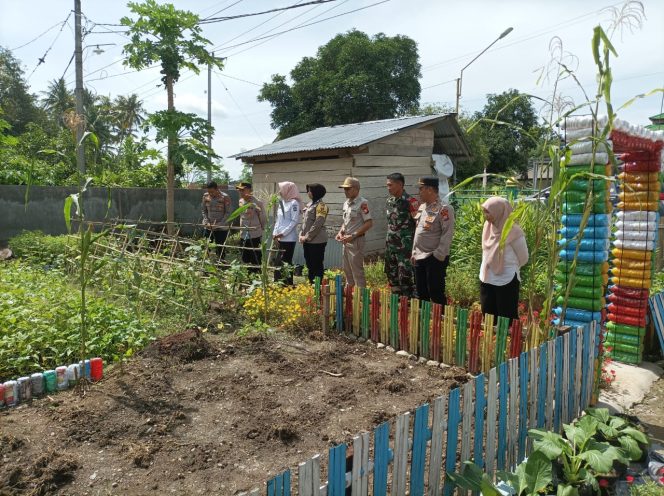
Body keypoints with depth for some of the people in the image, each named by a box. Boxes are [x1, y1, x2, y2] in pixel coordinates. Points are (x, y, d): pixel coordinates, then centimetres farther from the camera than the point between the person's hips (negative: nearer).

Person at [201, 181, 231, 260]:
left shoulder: (225, 197, -10)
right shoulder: (205, 196, 2)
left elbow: (228, 213, -10)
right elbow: (204, 210, 10)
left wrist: (219, 224, -17)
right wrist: (207, 222, -4)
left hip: (221, 228, -4)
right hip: (208, 227, 4)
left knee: (220, 249, 1)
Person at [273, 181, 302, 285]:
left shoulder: (294, 203, -10)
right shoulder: (281, 202, 14)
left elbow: (295, 221, -15)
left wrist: (283, 233, -16)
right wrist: (275, 233, 9)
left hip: (289, 238, -7)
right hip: (280, 238, 7)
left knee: (285, 263, -4)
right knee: (283, 263, 11)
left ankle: (288, 285, 3)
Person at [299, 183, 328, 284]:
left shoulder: (320, 206, -12)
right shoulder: (309, 204, 15)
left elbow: (318, 224, -18)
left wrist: (307, 236, -16)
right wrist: (301, 235, 6)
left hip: (317, 241, -9)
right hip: (307, 241, 9)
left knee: (317, 265, -2)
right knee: (309, 264, 15)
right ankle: (311, 284, 25)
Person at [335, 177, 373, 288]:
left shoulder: (362, 203, -13)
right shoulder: (346, 203, 12)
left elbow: (369, 223, -17)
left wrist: (353, 236, -19)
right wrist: (340, 232, 5)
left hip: (356, 241, -8)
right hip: (346, 241, 8)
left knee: (357, 270, -3)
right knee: (347, 270, 15)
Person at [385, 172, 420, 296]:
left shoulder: (410, 201, -13)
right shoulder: (390, 201, 10)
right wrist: (388, 241, 17)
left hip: (405, 247, -8)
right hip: (390, 246, 8)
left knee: (405, 277, -6)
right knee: (392, 276, 14)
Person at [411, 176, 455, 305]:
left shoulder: (443, 209, -14)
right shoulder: (422, 207, 12)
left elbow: (448, 234, -18)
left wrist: (438, 255, -18)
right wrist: (414, 252, 16)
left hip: (435, 258, -8)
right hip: (419, 257, 8)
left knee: (436, 295, 0)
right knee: (421, 294, 16)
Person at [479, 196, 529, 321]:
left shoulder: (513, 232, -16)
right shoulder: (488, 226, 1)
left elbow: (523, 258, -4)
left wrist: (508, 268, 9)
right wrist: (489, 268, 12)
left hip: (506, 282, -6)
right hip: (486, 280, 6)